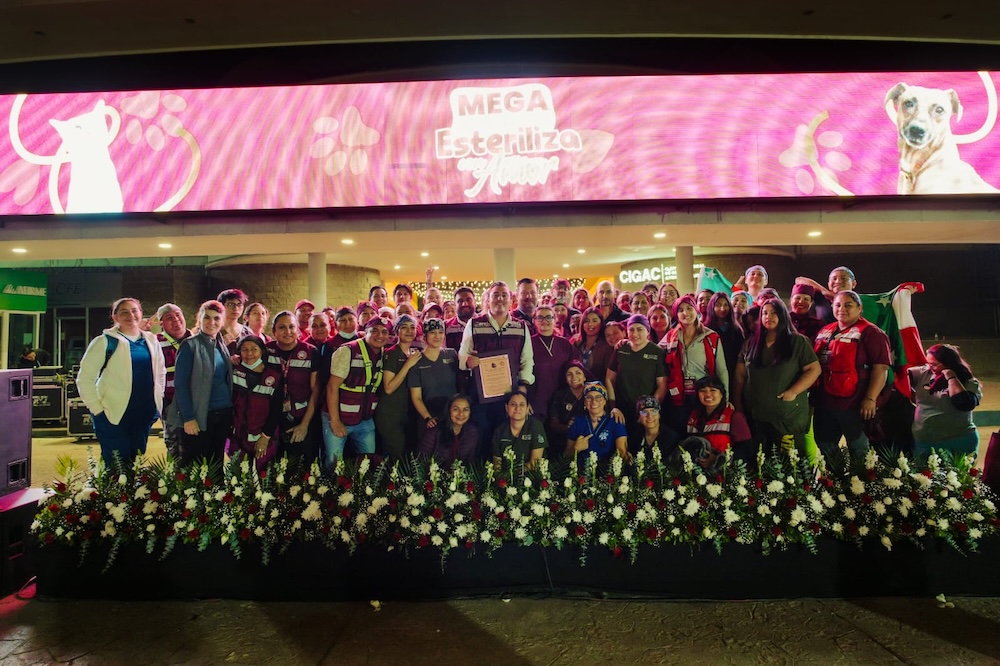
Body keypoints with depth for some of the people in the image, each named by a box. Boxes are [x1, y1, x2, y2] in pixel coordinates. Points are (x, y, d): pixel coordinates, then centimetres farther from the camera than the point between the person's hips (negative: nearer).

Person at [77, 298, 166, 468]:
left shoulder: (151, 340, 9)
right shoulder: (105, 342, -6)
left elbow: (160, 372, 19)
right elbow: (85, 378, -6)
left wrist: (158, 400, 12)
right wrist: (97, 408, -8)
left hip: (144, 415, 5)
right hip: (114, 415, -5)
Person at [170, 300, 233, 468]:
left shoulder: (223, 345, 10)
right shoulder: (190, 345, -8)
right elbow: (180, 384, -12)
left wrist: (231, 412, 7)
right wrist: (188, 417, -16)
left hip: (224, 415, 6)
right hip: (200, 416, -6)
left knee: (216, 464, 14)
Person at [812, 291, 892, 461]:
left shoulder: (870, 332, -8)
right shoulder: (824, 331, 13)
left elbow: (881, 368, -15)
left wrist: (870, 398, -21)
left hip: (854, 404, -7)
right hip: (824, 403, 7)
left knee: (859, 451, 8)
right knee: (824, 448, 17)